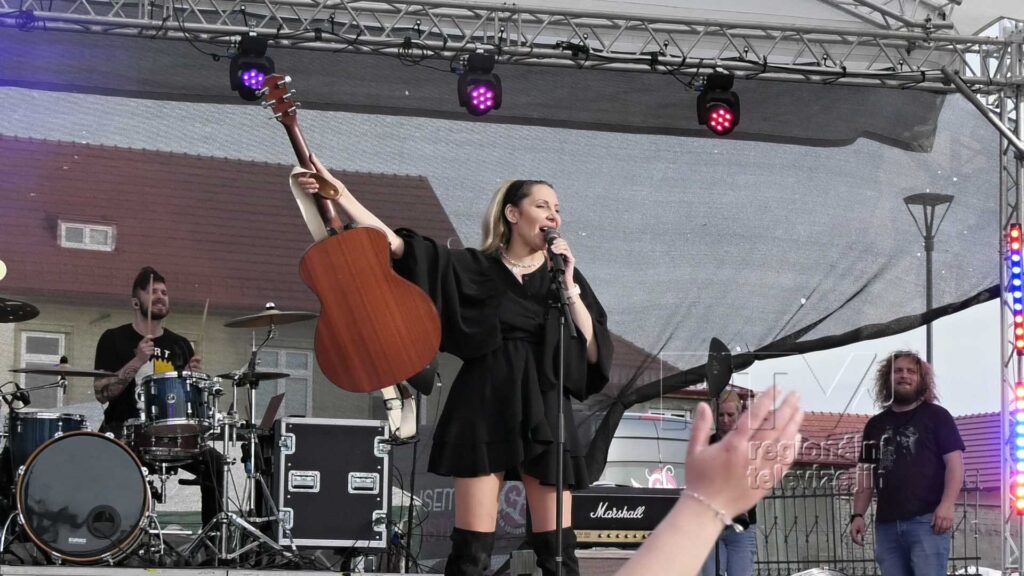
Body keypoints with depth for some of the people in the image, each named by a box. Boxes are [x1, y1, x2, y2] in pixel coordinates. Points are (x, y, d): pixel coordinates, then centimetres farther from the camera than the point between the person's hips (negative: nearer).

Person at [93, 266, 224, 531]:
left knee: (215, 463, -18)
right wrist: (136, 362, -19)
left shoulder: (180, 345, 14)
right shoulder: (114, 339, 1)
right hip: (123, 430, -4)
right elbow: (101, 393, -9)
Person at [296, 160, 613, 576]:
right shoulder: (474, 268, 6)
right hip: (484, 410, -2)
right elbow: (394, 245, -2)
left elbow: (594, 352, 1)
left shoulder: (563, 275, 11)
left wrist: (569, 288, -8)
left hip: (545, 413, 2)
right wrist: (338, 191, -10)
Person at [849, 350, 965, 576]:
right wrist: (858, 515, 9)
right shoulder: (875, 425, 19)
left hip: (927, 520, -5)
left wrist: (947, 505, -16)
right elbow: (867, 474, 21)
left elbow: (955, 462, -3)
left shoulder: (936, 416, 6)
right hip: (886, 524, 5)